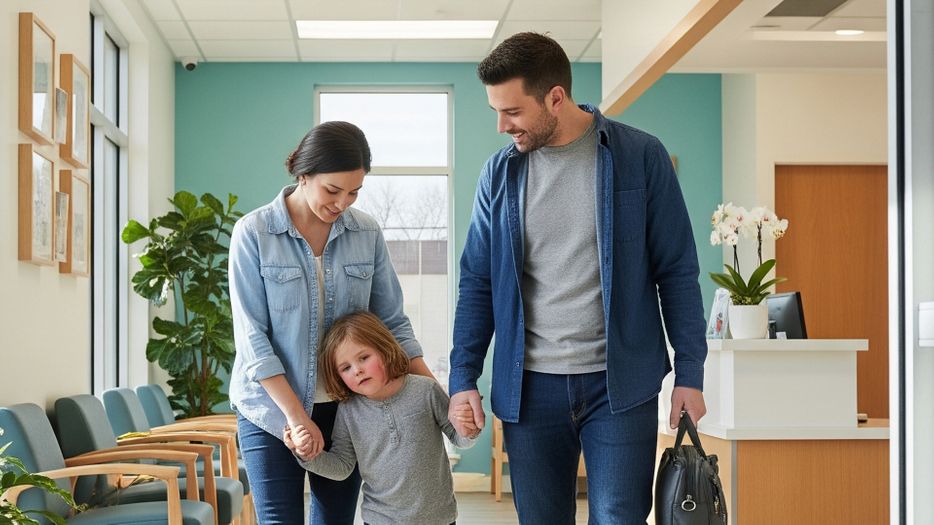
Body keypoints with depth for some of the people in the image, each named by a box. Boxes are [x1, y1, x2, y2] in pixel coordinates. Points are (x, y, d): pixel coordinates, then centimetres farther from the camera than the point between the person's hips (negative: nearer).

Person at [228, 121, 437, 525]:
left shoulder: (367, 234, 0)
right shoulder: (253, 233, -9)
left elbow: (391, 321, 6)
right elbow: (251, 337, -11)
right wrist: (296, 415, -16)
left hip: (344, 408, 3)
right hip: (273, 409, -3)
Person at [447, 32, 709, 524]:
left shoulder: (639, 157, -4)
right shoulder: (500, 172, 4)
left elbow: (677, 272, -2)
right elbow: (477, 284, 7)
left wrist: (690, 374, -6)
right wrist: (463, 377, -1)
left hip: (619, 383, -2)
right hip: (529, 386, 3)